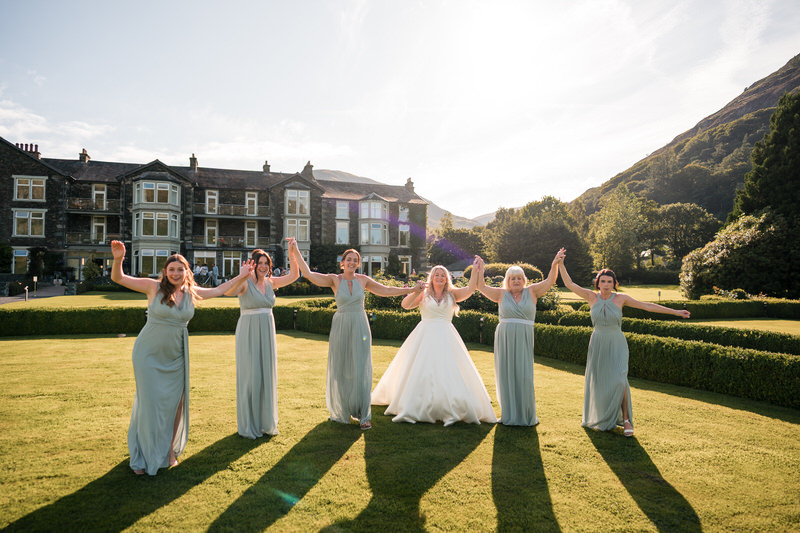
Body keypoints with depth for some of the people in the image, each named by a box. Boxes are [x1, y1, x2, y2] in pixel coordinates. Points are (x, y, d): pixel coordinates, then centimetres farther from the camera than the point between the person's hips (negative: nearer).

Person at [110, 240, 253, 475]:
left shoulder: (191, 293, 2)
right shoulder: (154, 287, -8)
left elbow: (219, 290, 15)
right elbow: (119, 279, -11)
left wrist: (241, 277, 13)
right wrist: (118, 259, -29)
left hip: (175, 356, 3)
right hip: (149, 354, -3)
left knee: (175, 402, 7)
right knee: (150, 402, 3)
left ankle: (170, 451, 26)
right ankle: (143, 455, 22)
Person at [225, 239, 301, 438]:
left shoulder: (270, 282, 7)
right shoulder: (245, 282, -11)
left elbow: (294, 275, 5)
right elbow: (229, 291, -31)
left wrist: (292, 254, -7)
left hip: (267, 332, 6)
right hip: (249, 333, -6)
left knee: (267, 375, 10)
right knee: (250, 376, 0)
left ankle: (266, 422, 24)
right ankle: (248, 425, 14)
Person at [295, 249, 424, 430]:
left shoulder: (363, 280, 5)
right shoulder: (335, 280, -1)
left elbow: (387, 290, 12)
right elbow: (308, 274, -10)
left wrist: (412, 289, 13)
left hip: (360, 327, 1)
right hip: (341, 327, -1)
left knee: (361, 371, 1)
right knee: (340, 370, 6)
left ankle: (363, 415, 12)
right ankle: (341, 411, 26)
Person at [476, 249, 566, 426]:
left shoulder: (531, 292, 8)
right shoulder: (502, 294, 8)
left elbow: (550, 281, 3)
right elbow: (482, 287, 7)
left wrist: (555, 264, -8)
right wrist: (480, 269, 2)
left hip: (523, 340, 0)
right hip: (504, 340, 0)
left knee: (524, 376, -1)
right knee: (507, 376, 4)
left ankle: (527, 415, 13)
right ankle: (509, 415, 14)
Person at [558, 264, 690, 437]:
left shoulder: (620, 298, -6)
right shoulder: (592, 297, -4)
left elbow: (647, 306, -2)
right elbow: (569, 284, -4)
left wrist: (675, 312, -1)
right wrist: (560, 264, -10)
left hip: (617, 346, -1)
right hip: (598, 345, 2)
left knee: (619, 381, -18)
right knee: (596, 382, 11)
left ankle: (626, 419, -2)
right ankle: (596, 416, 35)